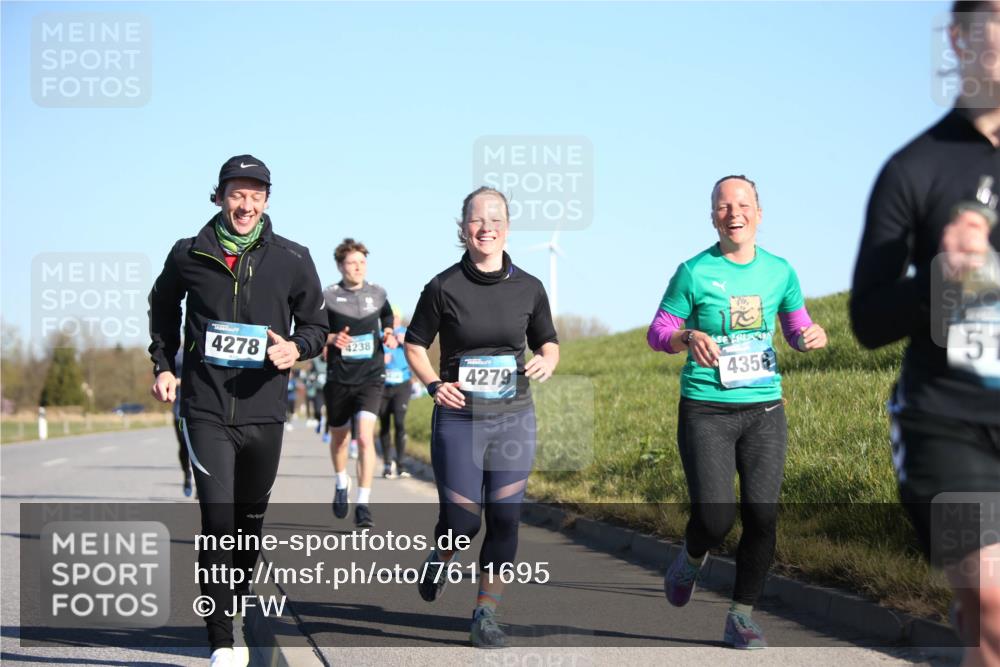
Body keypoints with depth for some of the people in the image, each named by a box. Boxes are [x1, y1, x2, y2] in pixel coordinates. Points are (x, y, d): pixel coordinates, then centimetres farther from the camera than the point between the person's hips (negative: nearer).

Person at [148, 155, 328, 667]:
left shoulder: (292, 260, 0)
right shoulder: (189, 255, 1)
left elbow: (315, 326, 10)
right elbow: (163, 307, 21)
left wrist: (296, 348, -12)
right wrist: (162, 364, 11)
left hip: (263, 412, 2)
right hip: (206, 410, -2)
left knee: (250, 517, 16)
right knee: (218, 518, -13)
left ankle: (234, 609, 39)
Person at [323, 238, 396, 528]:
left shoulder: (378, 294, 4)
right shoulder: (328, 296, -3)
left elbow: (387, 321, 22)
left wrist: (388, 336, 0)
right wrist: (332, 338, -17)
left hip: (371, 377, -1)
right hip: (339, 379, 1)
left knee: (366, 437, -17)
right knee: (340, 437, 17)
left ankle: (363, 503, -16)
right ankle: (342, 483, 46)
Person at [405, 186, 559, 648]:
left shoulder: (528, 287, 2)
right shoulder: (444, 287, -5)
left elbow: (549, 342, 14)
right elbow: (414, 345, 5)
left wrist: (546, 362, -8)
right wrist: (434, 383, -12)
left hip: (514, 418, 2)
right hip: (458, 419, -2)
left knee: (504, 519, 0)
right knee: (461, 521, 0)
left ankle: (486, 614, 12)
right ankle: (439, 557, 36)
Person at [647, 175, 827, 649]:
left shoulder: (780, 271, 6)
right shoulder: (694, 272, -4)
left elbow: (797, 330, 18)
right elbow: (656, 333, 0)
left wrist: (814, 337, -6)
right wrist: (688, 338, -21)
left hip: (764, 412, 3)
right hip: (706, 413, -3)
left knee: (762, 518, -3)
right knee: (714, 519, -12)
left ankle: (741, 620, 11)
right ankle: (691, 560, 25)